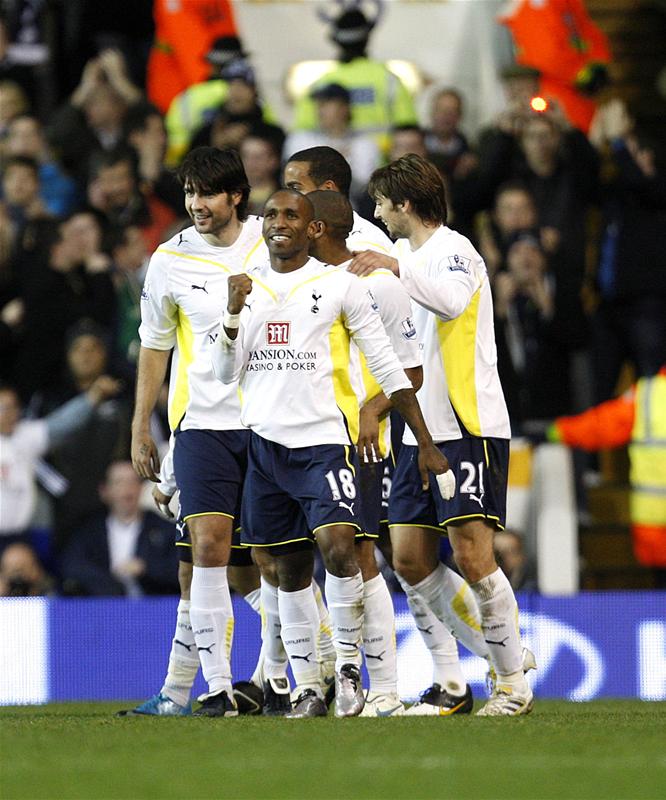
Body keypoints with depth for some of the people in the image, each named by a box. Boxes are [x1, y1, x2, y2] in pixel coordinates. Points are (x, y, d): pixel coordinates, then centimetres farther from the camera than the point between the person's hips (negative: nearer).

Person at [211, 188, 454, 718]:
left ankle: (349, 665, -6)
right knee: (291, 570, 7)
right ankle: (307, 688, 13)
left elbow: (387, 367, 2)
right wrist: (234, 314, -8)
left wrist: (426, 444, 0)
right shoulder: (247, 287, 11)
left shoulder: (339, 286, 0)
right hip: (266, 441, 4)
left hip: (324, 440, -4)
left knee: (338, 547, -21)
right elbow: (227, 374, 9)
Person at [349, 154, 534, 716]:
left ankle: (514, 684, -3)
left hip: (470, 427, -9)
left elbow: (453, 298, -32)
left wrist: (396, 266, -32)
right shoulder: (409, 253, 18)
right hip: (422, 432, 9)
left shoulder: (453, 250, -9)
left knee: (473, 558, -12)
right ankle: (455, 681, 11)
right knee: (410, 558, 3)